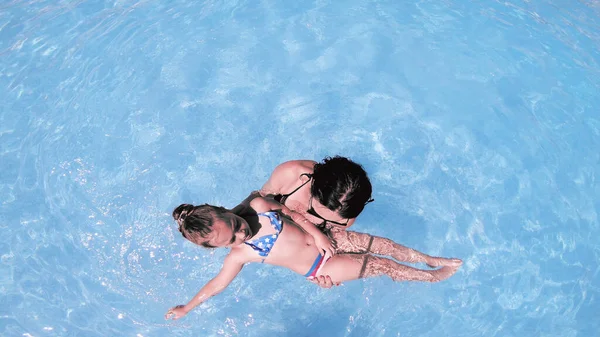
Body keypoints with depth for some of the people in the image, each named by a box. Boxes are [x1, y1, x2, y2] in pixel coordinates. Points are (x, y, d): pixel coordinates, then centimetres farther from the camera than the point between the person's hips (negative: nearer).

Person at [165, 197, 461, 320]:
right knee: (383, 266, -2)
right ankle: (433, 276, 20)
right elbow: (217, 285, -5)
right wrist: (185, 308, 3)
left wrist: (312, 233, -9)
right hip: (319, 269, -4)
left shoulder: (257, 205, -11)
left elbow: (289, 211, 1)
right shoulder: (239, 255, -16)